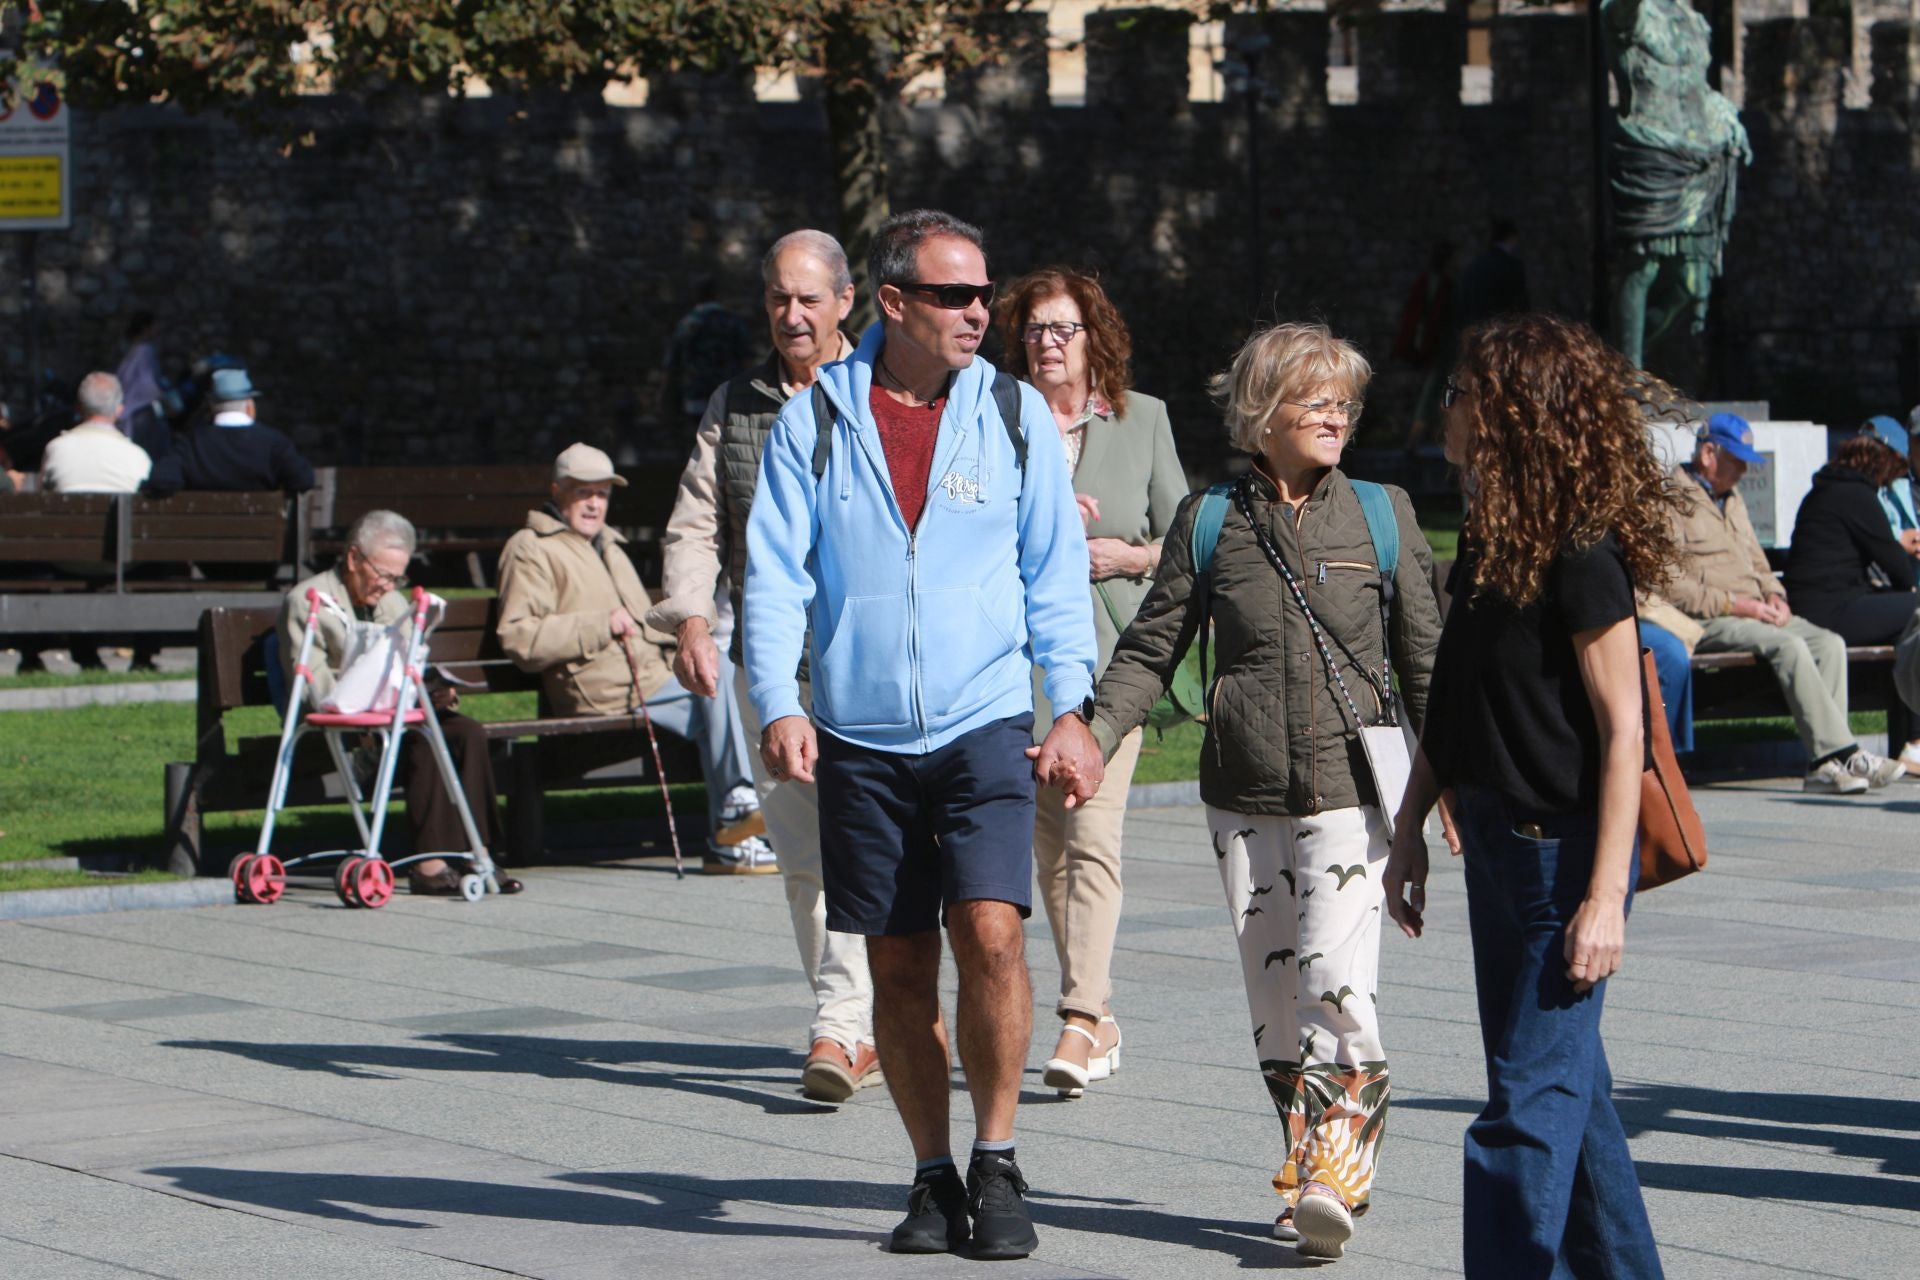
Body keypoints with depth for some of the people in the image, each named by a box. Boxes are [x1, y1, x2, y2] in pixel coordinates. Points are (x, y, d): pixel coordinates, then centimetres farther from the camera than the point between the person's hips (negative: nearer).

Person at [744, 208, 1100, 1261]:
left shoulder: (1015, 416, 6)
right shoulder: (813, 421, 3)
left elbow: (1056, 574, 8)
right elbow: (775, 574, 1)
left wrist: (1073, 711, 0)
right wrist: (777, 705, -12)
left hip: (984, 727, -1)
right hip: (860, 739, 1)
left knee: (990, 932, -17)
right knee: (898, 965, 4)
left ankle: (996, 1162, -2)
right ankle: (933, 1177, 17)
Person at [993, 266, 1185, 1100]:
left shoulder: (1144, 420, 7)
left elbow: (1182, 538, 11)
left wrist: (1128, 556, -7)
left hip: (1111, 650, -2)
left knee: (1092, 834, -14)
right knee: (1046, 843, 6)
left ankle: (1081, 1019, -19)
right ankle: (1100, 1023, 17)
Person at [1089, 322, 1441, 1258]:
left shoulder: (1382, 515, 5)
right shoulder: (1209, 522, 5)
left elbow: (1424, 657, 9)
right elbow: (1151, 648, 7)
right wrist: (1093, 736, -7)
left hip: (1347, 786, -2)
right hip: (1243, 793, 2)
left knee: (1337, 985, -15)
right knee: (1272, 992, 5)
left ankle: (1336, 1173, -13)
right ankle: (1307, 1160, 17)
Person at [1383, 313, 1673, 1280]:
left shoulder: (1581, 554, -17)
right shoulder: (1488, 537, 10)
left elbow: (1621, 730, -18)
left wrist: (1605, 896, -21)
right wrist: (1410, 828, 17)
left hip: (1562, 850, -9)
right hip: (1497, 839, 9)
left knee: (1530, 1102, -7)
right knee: (1566, 1081, 17)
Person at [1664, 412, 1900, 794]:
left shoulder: (1732, 499, 26)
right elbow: (1669, 585, -13)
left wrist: (1773, 595, 6)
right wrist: (1734, 604, -17)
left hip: (1754, 612, 9)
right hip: (1705, 621, -9)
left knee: (1829, 643, -14)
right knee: (1788, 646, -31)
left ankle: (1825, 764, -25)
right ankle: (1842, 753, -31)